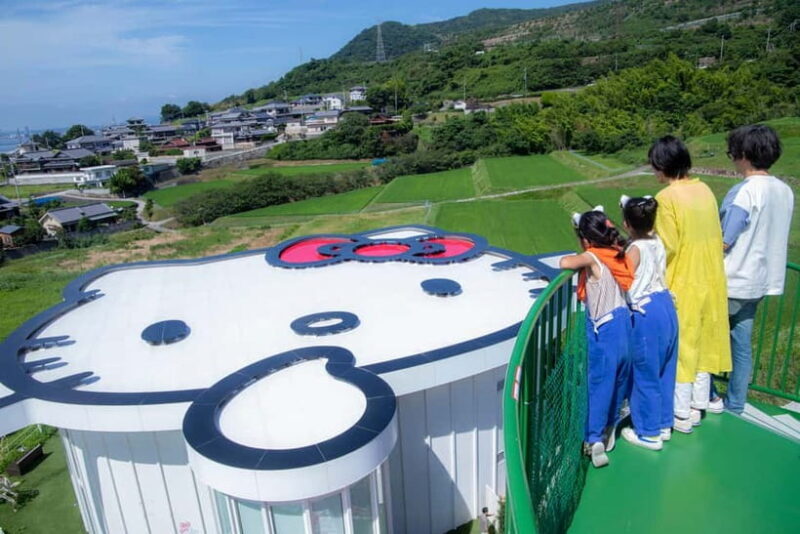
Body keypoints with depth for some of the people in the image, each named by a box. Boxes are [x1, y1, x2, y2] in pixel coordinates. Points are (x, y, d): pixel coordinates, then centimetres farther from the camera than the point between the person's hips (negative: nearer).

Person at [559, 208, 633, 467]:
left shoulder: (592, 257, -14)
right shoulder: (618, 254, 6)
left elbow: (564, 263, -25)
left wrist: (577, 258, -2)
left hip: (605, 329, -7)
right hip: (624, 322, 7)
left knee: (600, 384, 1)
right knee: (619, 381, 17)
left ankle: (595, 440, 5)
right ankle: (609, 430, 32)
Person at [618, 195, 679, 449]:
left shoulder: (635, 250, -15)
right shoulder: (658, 242, 5)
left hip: (646, 314, -8)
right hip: (666, 306, 8)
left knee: (645, 375, 5)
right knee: (664, 371, 18)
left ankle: (649, 433, 18)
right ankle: (663, 424, 33)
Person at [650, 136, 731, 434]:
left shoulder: (667, 197, -18)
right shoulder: (704, 190, 4)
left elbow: (668, 247, -19)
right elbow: (710, 236, 6)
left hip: (682, 286, -7)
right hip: (709, 282, 7)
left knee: (680, 347, 5)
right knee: (702, 344, 17)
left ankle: (681, 415, 16)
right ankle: (698, 406, 31)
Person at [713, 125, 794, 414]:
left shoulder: (744, 191, -21)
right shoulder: (785, 191, 4)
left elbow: (723, 242, -21)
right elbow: (771, 236, 12)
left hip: (730, 282, -7)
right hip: (759, 281, 8)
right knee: (742, 344, 15)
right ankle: (735, 406, 25)